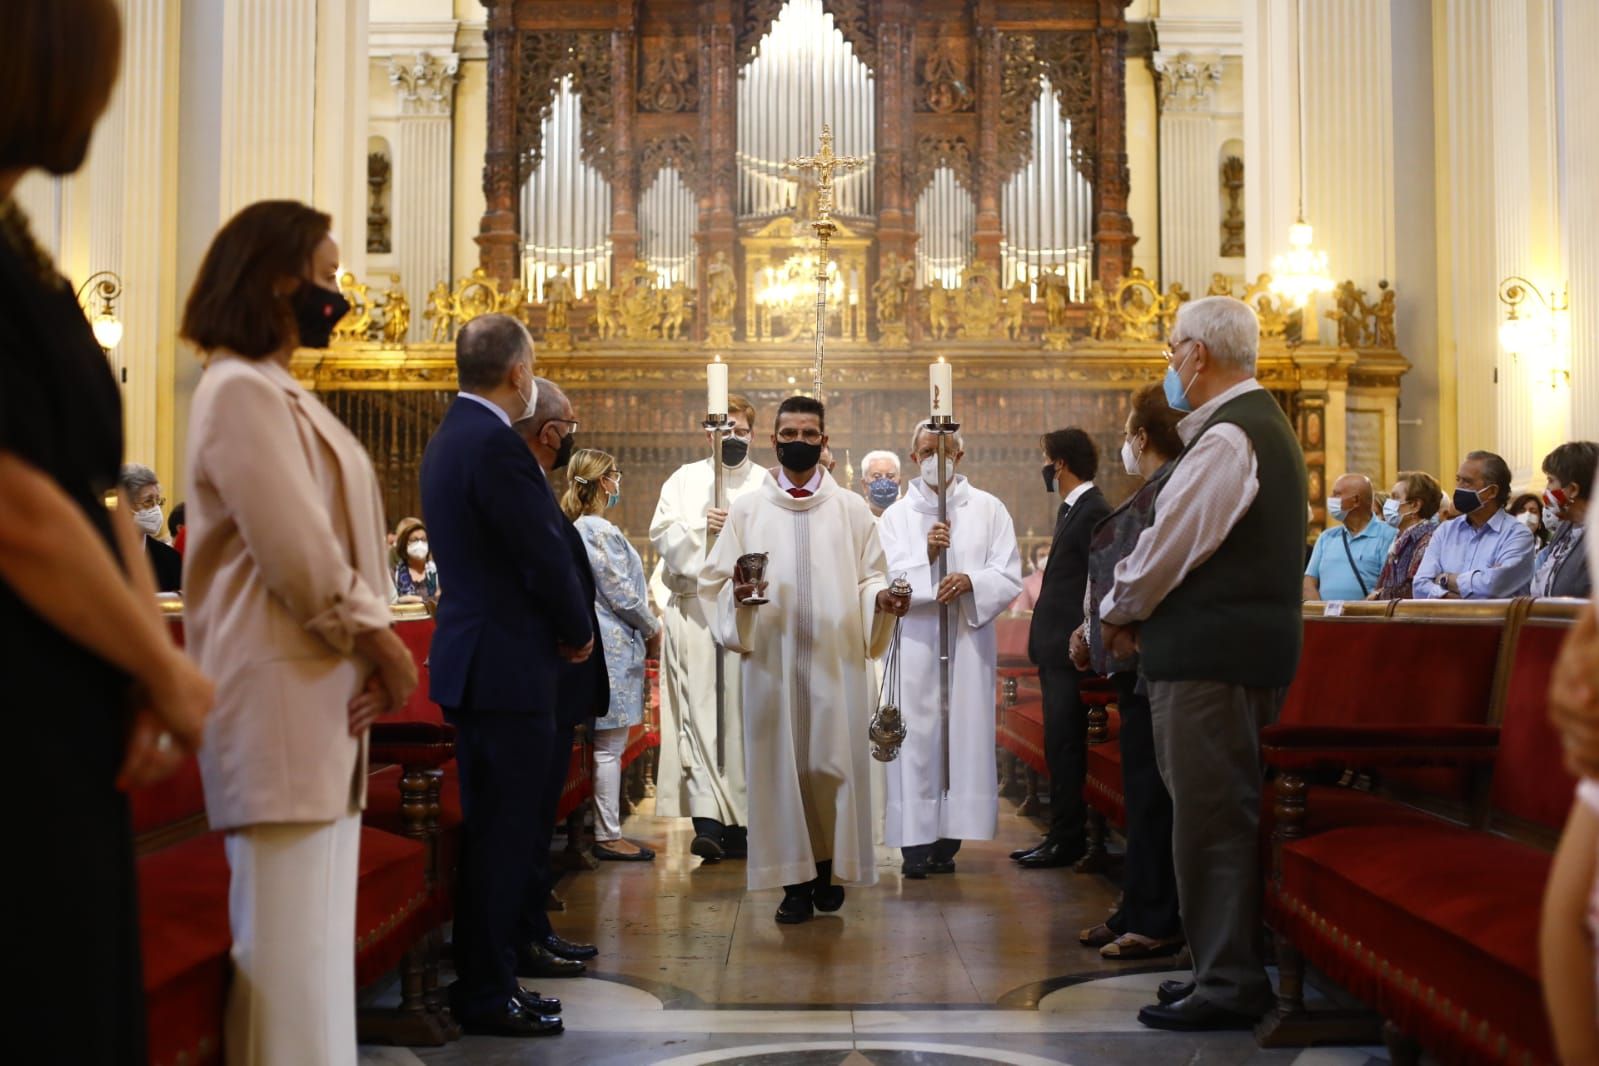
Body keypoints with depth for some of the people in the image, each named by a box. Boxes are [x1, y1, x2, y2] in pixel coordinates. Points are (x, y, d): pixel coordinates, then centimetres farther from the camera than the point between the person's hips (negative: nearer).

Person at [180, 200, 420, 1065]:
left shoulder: (280, 393, 19)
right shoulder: (242, 391, -11)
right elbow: (297, 550, -19)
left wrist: (373, 649, 0)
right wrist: (379, 639, -7)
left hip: (321, 691, 10)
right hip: (280, 695, -10)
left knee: (316, 925, 12)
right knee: (289, 934, -6)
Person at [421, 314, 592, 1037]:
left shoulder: (451, 437, 14)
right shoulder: (495, 445, -18)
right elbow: (544, 555, -18)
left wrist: (562, 624, 11)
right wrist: (579, 633, -2)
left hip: (471, 659, 10)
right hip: (508, 665, -10)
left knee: (490, 829, 16)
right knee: (504, 833, -2)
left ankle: (482, 978, 25)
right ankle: (487, 995, 7)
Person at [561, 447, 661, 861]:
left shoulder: (576, 528, 13)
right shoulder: (601, 532, -16)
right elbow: (622, 594, -16)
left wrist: (644, 626, 19)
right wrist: (652, 629, -1)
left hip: (600, 640, 10)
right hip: (613, 645, -10)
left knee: (607, 744, 13)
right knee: (610, 745, -4)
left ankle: (607, 830, 18)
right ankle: (608, 837, 2)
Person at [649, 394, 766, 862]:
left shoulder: (768, 484, 12)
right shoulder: (684, 480, 14)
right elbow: (662, 534, 4)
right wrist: (700, 528, -13)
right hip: (695, 608, 0)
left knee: (744, 713, 0)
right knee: (700, 709, -9)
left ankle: (740, 821, 7)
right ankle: (707, 819, -13)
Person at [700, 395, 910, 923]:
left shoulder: (852, 509, 9)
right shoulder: (747, 509, 8)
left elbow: (869, 577, 9)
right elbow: (715, 578, 6)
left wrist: (882, 598, -12)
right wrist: (737, 592, -16)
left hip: (836, 658, 0)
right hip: (771, 658, 0)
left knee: (833, 765, 0)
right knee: (781, 764, -1)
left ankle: (828, 869, 17)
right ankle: (796, 879, 7)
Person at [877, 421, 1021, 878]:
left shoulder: (989, 510, 8)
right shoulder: (895, 516, 9)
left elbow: (1009, 578, 1)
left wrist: (971, 581, -18)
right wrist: (926, 556, -16)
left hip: (968, 644, 0)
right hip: (914, 645, 0)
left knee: (963, 734, -1)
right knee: (916, 738, -4)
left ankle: (948, 837, 7)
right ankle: (915, 840, -1)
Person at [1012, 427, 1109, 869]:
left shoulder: (1093, 511, -14)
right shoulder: (1071, 509, 16)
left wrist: (1082, 641, -18)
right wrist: (1045, 638, 15)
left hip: (1070, 649, -10)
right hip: (1055, 649, 10)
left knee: (1064, 746, -4)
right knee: (1060, 746, 13)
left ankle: (1068, 840, 4)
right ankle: (1062, 834, 20)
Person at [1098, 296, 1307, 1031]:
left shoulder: (1226, 439, -16)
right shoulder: (1260, 424, 18)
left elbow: (1167, 546, -17)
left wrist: (1119, 611, 0)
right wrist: (1138, 610, 12)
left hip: (1209, 654, -11)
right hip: (1245, 641, 11)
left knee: (1209, 814, -4)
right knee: (1221, 810, 16)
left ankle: (1227, 984, 4)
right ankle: (1228, 964, 25)